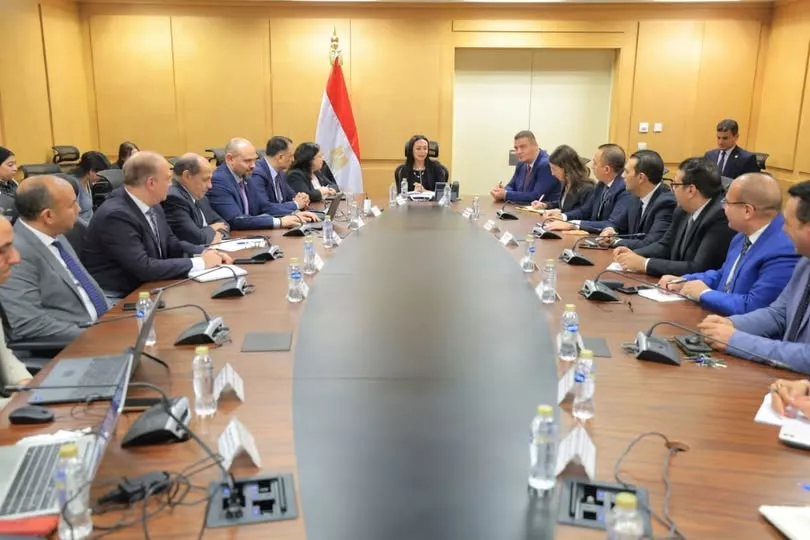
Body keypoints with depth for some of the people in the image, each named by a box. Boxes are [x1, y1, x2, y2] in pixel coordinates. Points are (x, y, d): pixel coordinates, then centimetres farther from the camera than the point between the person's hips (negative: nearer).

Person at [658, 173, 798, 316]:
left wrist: (704, 293, -14)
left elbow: (753, 307, -26)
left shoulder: (784, 252, -22)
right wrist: (684, 281, 6)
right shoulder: (745, 234, 7)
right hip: (721, 320, 8)